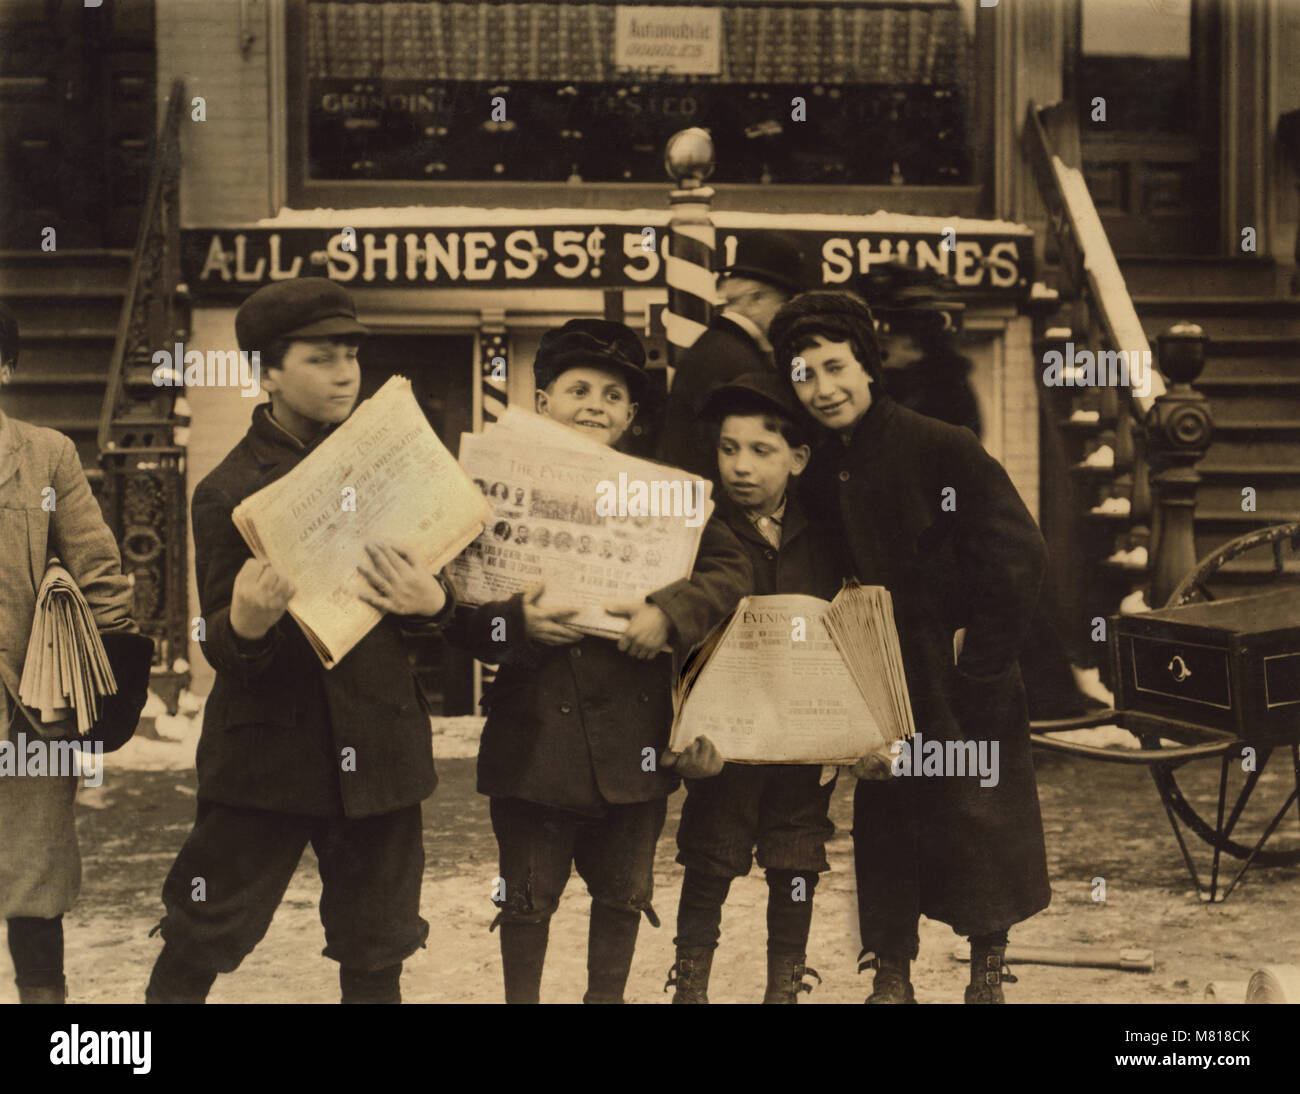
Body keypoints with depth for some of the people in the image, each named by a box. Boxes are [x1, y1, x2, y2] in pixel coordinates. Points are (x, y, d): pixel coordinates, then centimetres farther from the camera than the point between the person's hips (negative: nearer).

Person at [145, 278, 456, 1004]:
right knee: (197, 948, 1)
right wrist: (245, 624, -31)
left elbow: (433, 598, 9)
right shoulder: (230, 492, -5)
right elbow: (221, 649, -7)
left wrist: (431, 605, -16)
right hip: (269, 748, -3)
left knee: (377, 958, 10)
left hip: (377, 746, 3)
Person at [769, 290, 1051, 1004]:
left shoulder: (945, 450, -13)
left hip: (965, 694, -4)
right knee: (883, 829, 7)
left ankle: (987, 976, 21)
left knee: (980, 826, 5)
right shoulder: (820, 476, 2)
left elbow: (1018, 559, -14)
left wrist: (975, 671, -14)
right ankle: (890, 977, 19)